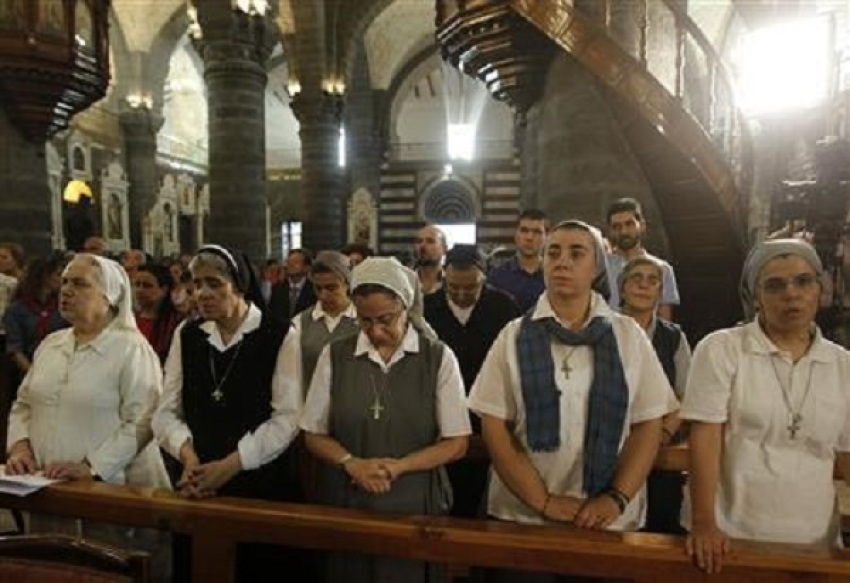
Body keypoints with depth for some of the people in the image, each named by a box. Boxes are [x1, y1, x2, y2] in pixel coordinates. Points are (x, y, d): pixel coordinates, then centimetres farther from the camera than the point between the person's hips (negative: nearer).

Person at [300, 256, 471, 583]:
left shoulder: (438, 358, -5)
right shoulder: (335, 356, 0)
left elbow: (456, 443, -4)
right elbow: (314, 435, 3)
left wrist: (398, 466, -17)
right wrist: (352, 463, -15)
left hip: (416, 507, -1)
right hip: (346, 504, 1)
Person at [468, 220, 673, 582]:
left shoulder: (628, 335, -1)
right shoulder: (515, 336, -4)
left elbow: (648, 424, -1)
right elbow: (494, 427, -6)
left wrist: (616, 499, -11)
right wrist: (543, 501, -12)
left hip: (608, 520, 1)